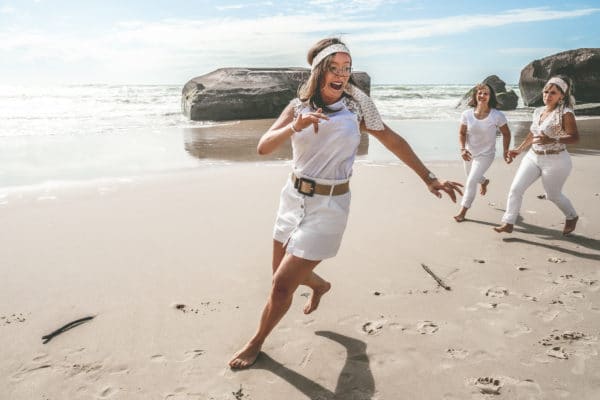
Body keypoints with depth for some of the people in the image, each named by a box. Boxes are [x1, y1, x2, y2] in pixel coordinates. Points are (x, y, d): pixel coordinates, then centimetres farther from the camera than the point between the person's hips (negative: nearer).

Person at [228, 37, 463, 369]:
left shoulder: (356, 103, -6)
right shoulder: (299, 106, -2)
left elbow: (391, 140, 2)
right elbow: (263, 147, -12)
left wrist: (429, 178, 2)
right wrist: (295, 127, -30)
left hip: (329, 205, -4)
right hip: (293, 197, 4)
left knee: (281, 287, -5)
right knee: (283, 273, 20)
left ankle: (256, 343, 22)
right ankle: (320, 285, 54)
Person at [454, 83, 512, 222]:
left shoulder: (497, 116, -19)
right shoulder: (467, 114, -15)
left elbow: (506, 134, -5)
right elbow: (462, 133, -7)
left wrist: (506, 151, -8)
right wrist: (463, 149, -22)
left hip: (485, 155, -4)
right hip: (470, 153, 4)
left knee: (471, 182, -13)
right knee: (471, 176, 28)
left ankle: (463, 211, 1)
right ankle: (484, 181, 66)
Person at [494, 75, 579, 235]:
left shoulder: (565, 113, -16)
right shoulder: (538, 111, 5)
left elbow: (575, 137, -21)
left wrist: (552, 140, -35)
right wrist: (519, 149, 26)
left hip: (555, 161, -6)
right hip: (533, 157, 6)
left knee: (553, 195, 11)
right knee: (515, 188, -2)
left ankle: (572, 217, 40)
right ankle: (508, 224, 6)